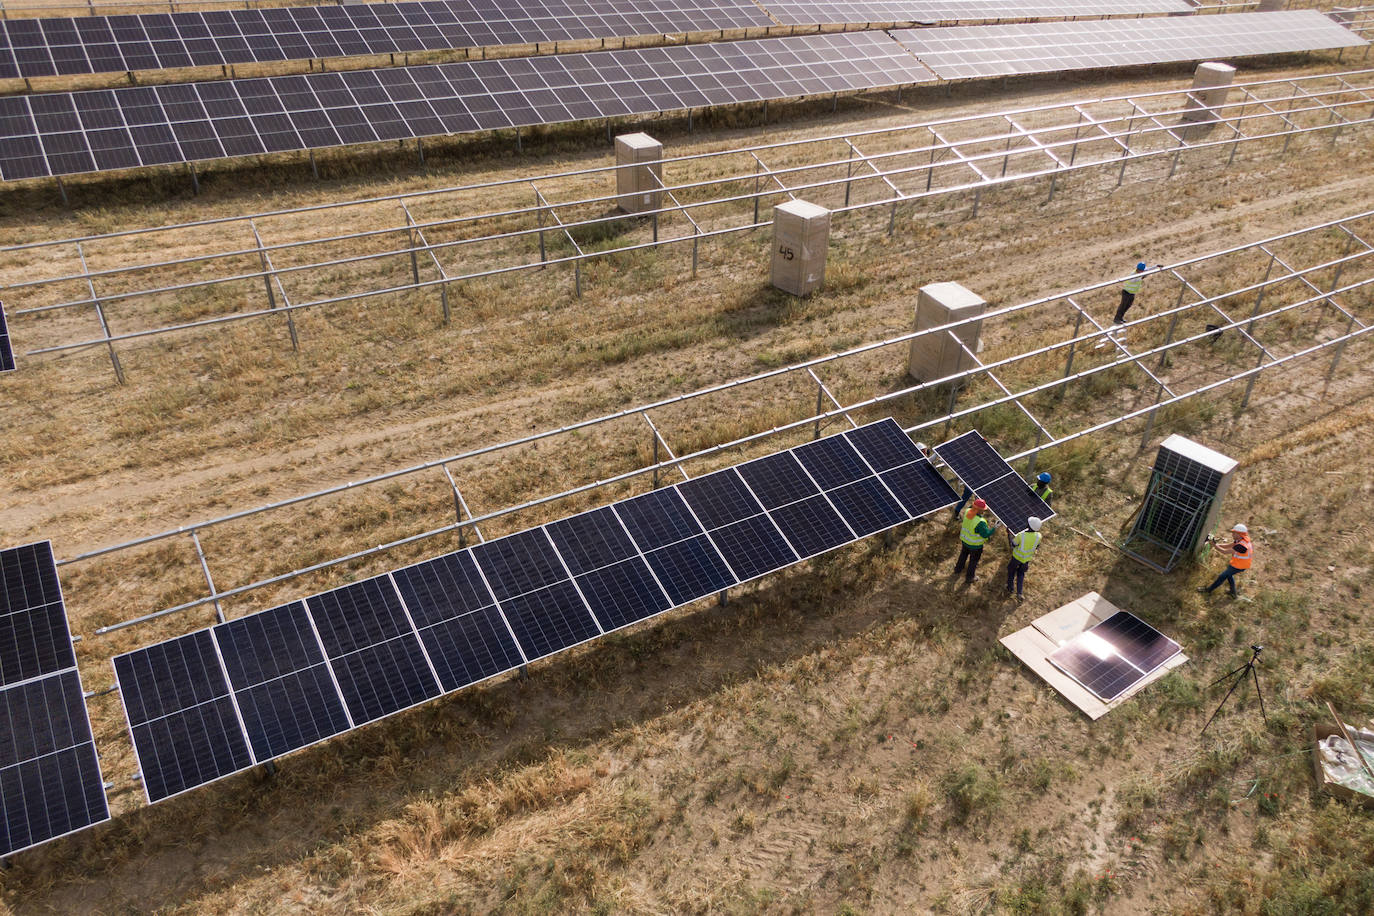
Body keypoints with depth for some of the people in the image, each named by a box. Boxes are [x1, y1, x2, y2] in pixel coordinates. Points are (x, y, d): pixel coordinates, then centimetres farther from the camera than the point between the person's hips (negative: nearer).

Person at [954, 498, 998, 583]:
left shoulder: (967, 512, -19)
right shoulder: (980, 522, -39)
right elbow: (986, 534, -29)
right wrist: (994, 528, -21)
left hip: (964, 540, 6)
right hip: (975, 545, -6)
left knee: (964, 554, 33)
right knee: (974, 560, 20)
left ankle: (958, 569, 55)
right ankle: (969, 577, 39)